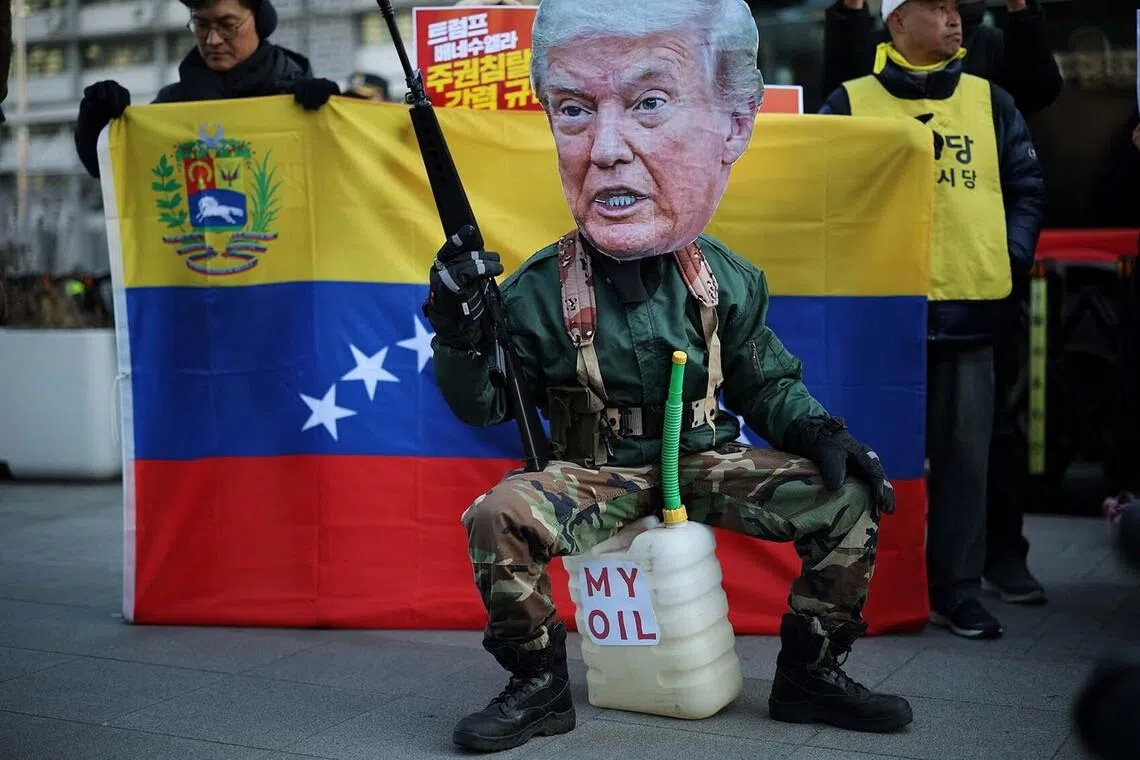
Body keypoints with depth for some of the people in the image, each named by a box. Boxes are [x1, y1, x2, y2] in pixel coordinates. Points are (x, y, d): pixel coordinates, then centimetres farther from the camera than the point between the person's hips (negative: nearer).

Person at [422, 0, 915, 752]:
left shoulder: (728, 281, -6)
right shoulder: (537, 292, -13)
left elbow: (768, 385, 6)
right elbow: (486, 406, -5)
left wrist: (819, 433, -13)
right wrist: (461, 341, -24)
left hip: (708, 462, 3)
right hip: (595, 476, -2)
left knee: (849, 495, -13)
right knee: (499, 517, -31)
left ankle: (808, 673, 6)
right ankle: (540, 685, -7)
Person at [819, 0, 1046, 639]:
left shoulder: (991, 101, 12)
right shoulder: (851, 103, 3)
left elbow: (1028, 189, 14)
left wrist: (1011, 259, 2)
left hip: (969, 306, 3)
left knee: (965, 453, 6)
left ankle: (958, 588, 17)